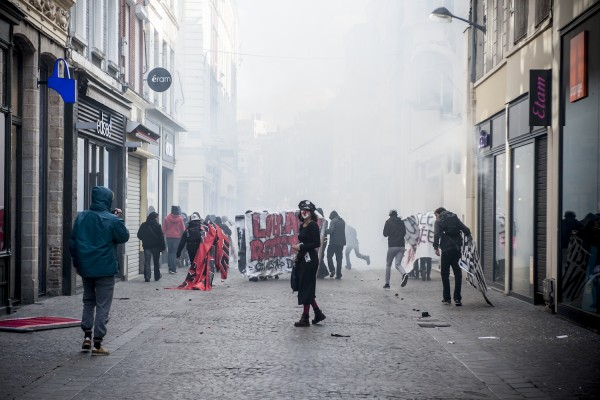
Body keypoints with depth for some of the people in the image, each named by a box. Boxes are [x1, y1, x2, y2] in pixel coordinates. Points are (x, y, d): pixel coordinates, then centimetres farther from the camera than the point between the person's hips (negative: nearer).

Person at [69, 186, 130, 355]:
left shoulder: (81, 217, 2)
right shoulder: (112, 220, -13)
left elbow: (72, 242, 7)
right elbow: (124, 237, 1)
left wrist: (76, 262, 16)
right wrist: (120, 219, 9)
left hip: (85, 268, 5)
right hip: (105, 269, -5)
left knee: (88, 302, 20)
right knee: (102, 306, 1)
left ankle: (87, 337, 14)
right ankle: (97, 344, 1)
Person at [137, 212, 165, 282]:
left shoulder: (143, 225, 0)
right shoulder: (157, 225, -8)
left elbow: (139, 235, 5)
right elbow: (161, 237, -9)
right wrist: (162, 247, -5)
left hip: (146, 246, 2)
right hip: (156, 246, -1)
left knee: (147, 262, 3)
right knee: (156, 262, 12)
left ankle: (147, 277, -7)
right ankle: (157, 276, 16)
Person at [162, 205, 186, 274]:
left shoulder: (167, 218, -2)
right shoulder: (180, 219, -4)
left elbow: (163, 229, 1)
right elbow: (183, 229, 2)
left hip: (169, 237, 1)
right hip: (177, 237, -1)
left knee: (170, 253, 10)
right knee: (175, 253, 3)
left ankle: (170, 268, 6)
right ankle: (174, 269, -3)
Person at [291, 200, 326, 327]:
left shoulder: (313, 225, -11)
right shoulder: (302, 226, 14)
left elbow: (316, 243, -16)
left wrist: (300, 247, -16)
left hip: (310, 259, -9)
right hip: (302, 259, 9)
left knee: (306, 288, -5)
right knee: (303, 287, 11)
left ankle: (305, 318, 1)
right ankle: (318, 313, 20)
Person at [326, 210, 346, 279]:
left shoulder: (333, 221, -9)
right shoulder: (342, 221, 15)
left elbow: (330, 230, -20)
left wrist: (324, 231, -9)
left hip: (333, 242, -6)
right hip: (341, 242, 6)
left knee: (329, 256, 6)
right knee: (339, 258, 7)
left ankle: (332, 270, -10)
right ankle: (338, 274, 5)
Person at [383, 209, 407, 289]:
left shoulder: (388, 222, -2)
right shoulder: (401, 222, 10)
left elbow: (385, 234, -2)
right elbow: (404, 233, 16)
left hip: (392, 246, -3)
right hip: (401, 246, 3)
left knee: (388, 265, 9)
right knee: (398, 264, 2)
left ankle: (387, 283, 10)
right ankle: (404, 274, -29)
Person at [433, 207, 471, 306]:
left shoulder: (439, 221, 2)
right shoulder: (455, 219, 15)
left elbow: (436, 235, -12)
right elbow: (466, 230, 6)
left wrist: (436, 247, -12)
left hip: (446, 250, -4)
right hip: (457, 249, 4)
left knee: (445, 273, 6)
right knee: (457, 273, 8)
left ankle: (447, 298, 6)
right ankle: (457, 298, 3)